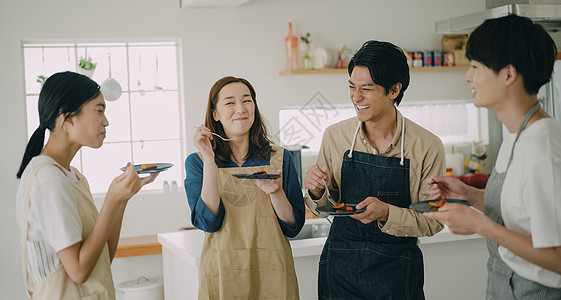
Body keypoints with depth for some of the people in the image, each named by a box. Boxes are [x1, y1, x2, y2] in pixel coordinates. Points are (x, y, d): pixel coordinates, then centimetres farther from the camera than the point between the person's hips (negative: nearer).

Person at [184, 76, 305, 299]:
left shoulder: (279, 158, 3)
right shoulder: (197, 162, 0)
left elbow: (293, 227, 0)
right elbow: (208, 222, -13)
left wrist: (275, 191, -18)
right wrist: (209, 159, -16)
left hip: (271, 271, 1)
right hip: (222, 271, -1)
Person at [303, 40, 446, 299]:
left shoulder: (427, 147, -11)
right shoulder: (334, 135, -4)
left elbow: (433, 221, -8)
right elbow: (324, 208, 7)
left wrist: (387, 213, -24)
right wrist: (316, 194, -15)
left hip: (397, 271, -2)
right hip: (339, 268, 2)